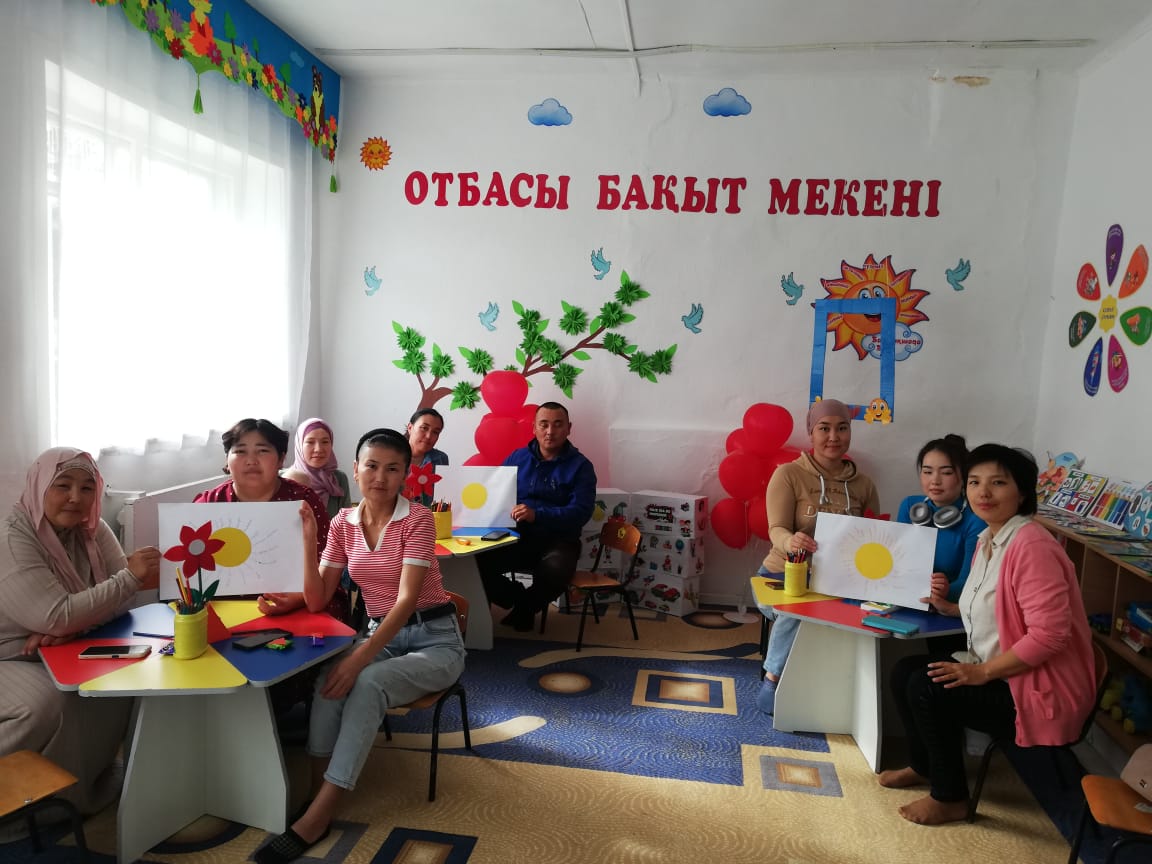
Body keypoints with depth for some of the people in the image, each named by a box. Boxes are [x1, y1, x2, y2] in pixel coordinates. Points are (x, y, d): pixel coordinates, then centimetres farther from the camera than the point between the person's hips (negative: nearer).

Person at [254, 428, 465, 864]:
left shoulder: (418, 518, -16)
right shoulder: (343, 523, 1)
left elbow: (407, 600, -23)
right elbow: (317, 601, -2)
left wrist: (359, 658, -32)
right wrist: (307, 543, -15)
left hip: (435, 640, -4)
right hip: (381, 635, 5)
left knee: (367, 683, -31)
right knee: (329, 680, -27)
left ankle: (315, 819, -25)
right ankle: (317, 801, -19)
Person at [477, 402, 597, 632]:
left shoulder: (580, 466, 0)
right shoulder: (517, 458, 12)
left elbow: (580, 512, -12)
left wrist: (537, 515, -27)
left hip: (557, 541, -2)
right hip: (515, 536, 3)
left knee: (555, 570, -36)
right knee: (475, 562, -24)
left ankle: (525, 608, -1)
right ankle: (519, 599, 4)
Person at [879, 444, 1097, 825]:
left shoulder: (1032, 547, -25)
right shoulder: (987, 539, 6)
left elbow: (1049, 634, -28)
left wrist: (982, 672, -23)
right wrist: (951, 607, 4)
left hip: (1039, 691, -9)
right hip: (996, 671, 9)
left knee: (927, 688, -19)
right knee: (904, 671, 2)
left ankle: (950, 798, 3)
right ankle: (924, 766, 25)